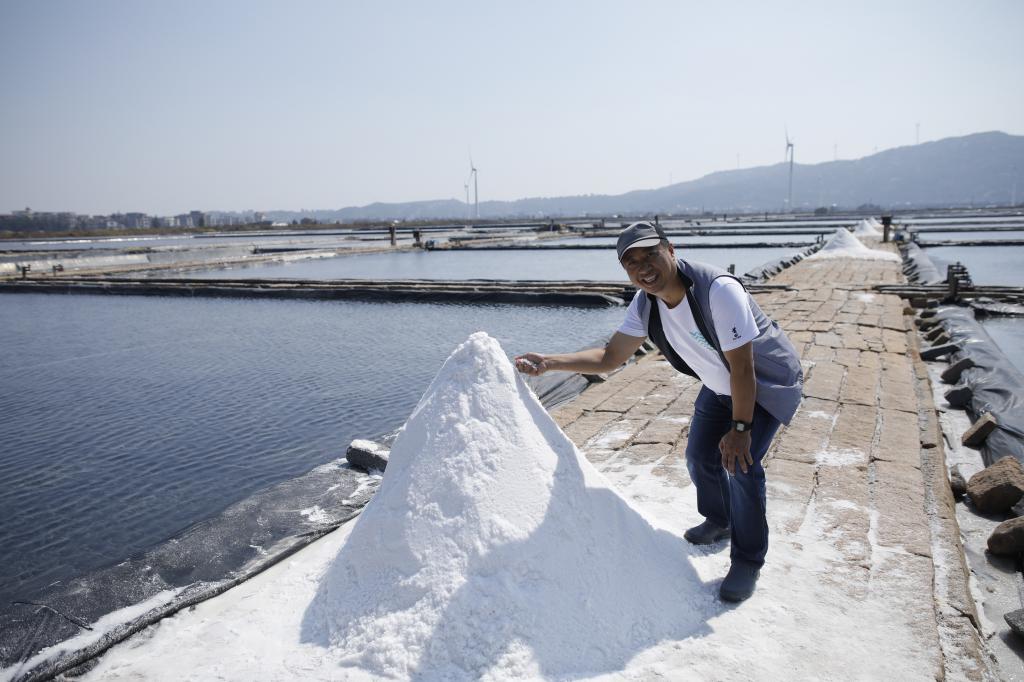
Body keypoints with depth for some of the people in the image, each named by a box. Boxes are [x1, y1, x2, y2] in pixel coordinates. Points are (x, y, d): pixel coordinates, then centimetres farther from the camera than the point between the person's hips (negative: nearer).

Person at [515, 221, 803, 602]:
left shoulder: (719, 290, -36)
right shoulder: (644, 305, -14)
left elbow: (743, 367, -31)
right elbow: (611, 356, -11)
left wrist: (739, 428, -26)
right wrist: (548, 363, -23)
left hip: (768, 383, -7)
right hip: (720, 386, 7)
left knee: (740, 462, -19)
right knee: (700, 457, 10)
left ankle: (748, 561, 2)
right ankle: (719, 523, 41)